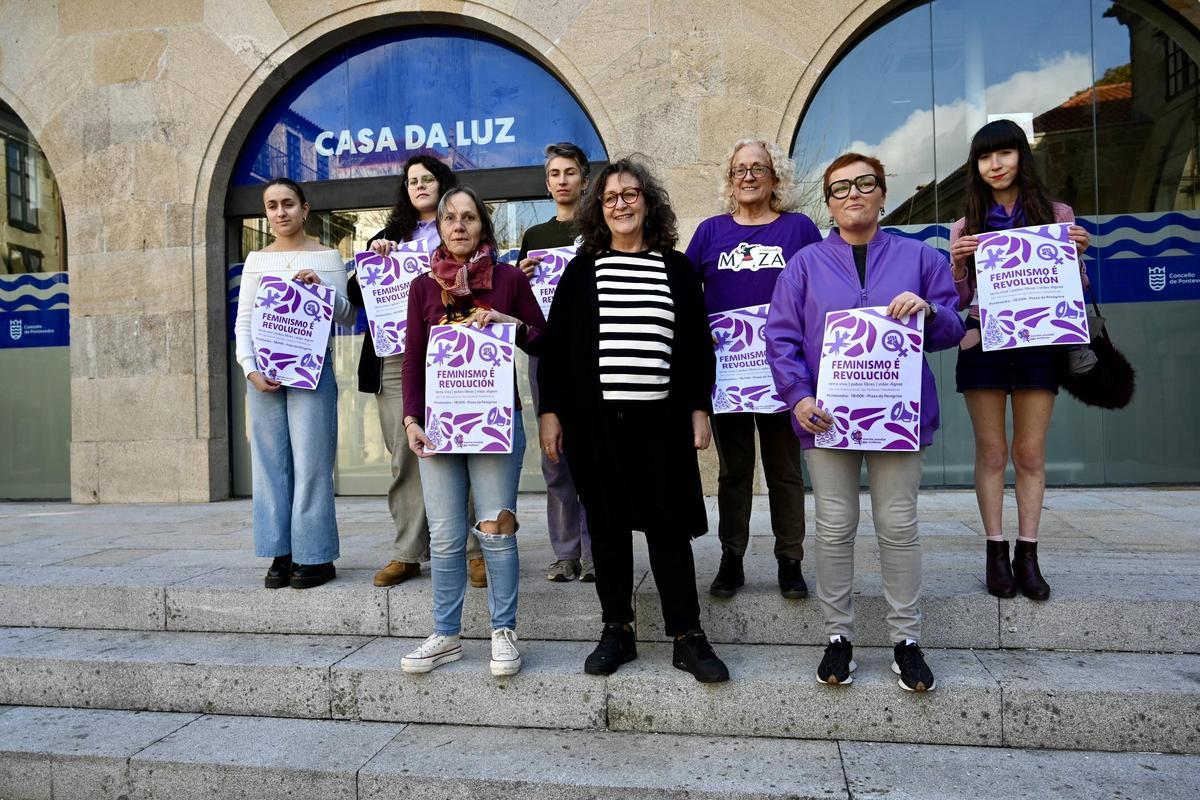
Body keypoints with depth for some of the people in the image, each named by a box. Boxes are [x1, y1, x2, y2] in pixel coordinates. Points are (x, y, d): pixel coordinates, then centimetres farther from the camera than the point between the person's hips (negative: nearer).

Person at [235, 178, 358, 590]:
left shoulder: (327, 256, 6)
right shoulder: (257, 259, 12)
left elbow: (347, 317, 6)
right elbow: (243, 321, 9)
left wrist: (323, 288, -12)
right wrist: (251, 369, -5)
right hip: (264, 369, 3)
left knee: (310, 462, -3)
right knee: (271, 462, 3)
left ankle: (315, 556, 4)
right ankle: (281, 554, 11)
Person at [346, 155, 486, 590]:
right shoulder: (390, 234, 22)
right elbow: (356, 295, 18)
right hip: (395, 359, 3)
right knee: (404, 457, 2)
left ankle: (475, 550, 1)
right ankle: (407, 553, 8)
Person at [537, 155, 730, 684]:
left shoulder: (677, 268, 9)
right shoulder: (582, 269, 8)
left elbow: (699, 343, 10)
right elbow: (554, 343, 5)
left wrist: (699, 408, 3)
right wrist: (549, 411, -1)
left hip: (661, 419, 0)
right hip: (595, 419, 1)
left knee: (668, 527, 1)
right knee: (607, 528, 7)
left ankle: (687, 637, 11)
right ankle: (617, 631, 20)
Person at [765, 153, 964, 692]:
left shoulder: (918, 257, 9)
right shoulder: (806, 263, 7)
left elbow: (952, 331, 9)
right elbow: (780, 336, 1)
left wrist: (929, 310, -14)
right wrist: (798, 396, -12)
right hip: (827, 416, 0)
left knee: (898, 525, 6)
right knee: (835, 526, 5)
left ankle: (906, 638, 19)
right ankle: (838, 635, 18)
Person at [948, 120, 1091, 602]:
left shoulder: (1056, 215, 7)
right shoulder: (966, 227, 9)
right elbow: (958, 299, 7)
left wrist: (1076, 253, -9)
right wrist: (957, 263, -11)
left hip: (1037, 344, 0)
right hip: (983, 343, 0)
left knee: (1030, 454, 3)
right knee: (991, 453, 3)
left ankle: (1027, 554, 11)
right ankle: (996, 553, 10)